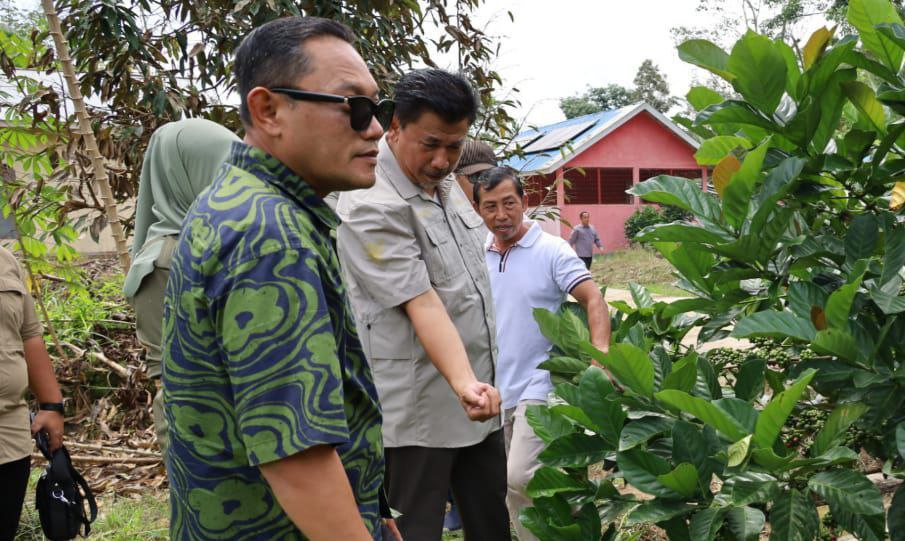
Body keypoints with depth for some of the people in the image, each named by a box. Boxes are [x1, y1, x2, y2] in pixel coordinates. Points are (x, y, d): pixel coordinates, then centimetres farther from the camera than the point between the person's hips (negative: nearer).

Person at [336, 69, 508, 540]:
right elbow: (421, 303, -26)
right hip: (419, 408, -8)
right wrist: (463, 383, -38)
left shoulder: (446, 184, 8)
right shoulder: (372, 207, -19)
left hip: (478, 396, 8)